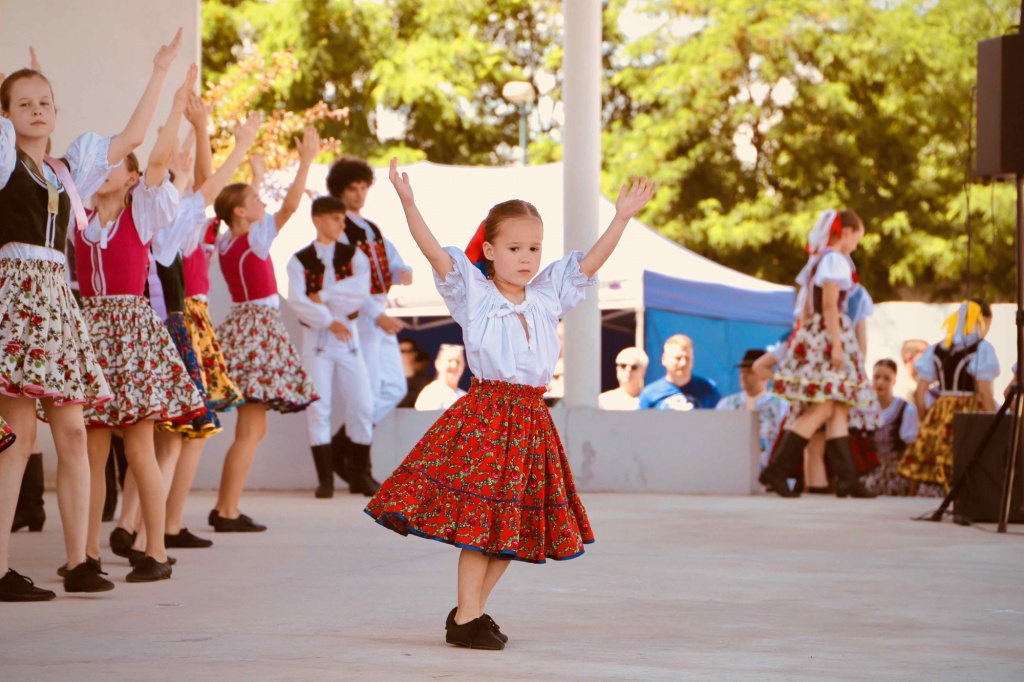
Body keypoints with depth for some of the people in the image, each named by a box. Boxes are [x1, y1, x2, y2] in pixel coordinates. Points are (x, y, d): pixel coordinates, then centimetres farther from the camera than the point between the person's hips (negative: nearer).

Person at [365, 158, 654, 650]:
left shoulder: (548, 295, 12)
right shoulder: (473, 294, 0)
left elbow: (591, 262, 15)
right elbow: (435, 252, -10)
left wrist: (622, 216, 10)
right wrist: (408, 204, -20)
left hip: (530, 421, 5)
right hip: (484, 415, -5)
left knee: (515, 523, 7)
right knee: (480, 517, -8)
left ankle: (471, 609, 18)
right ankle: (467, 617, -1)